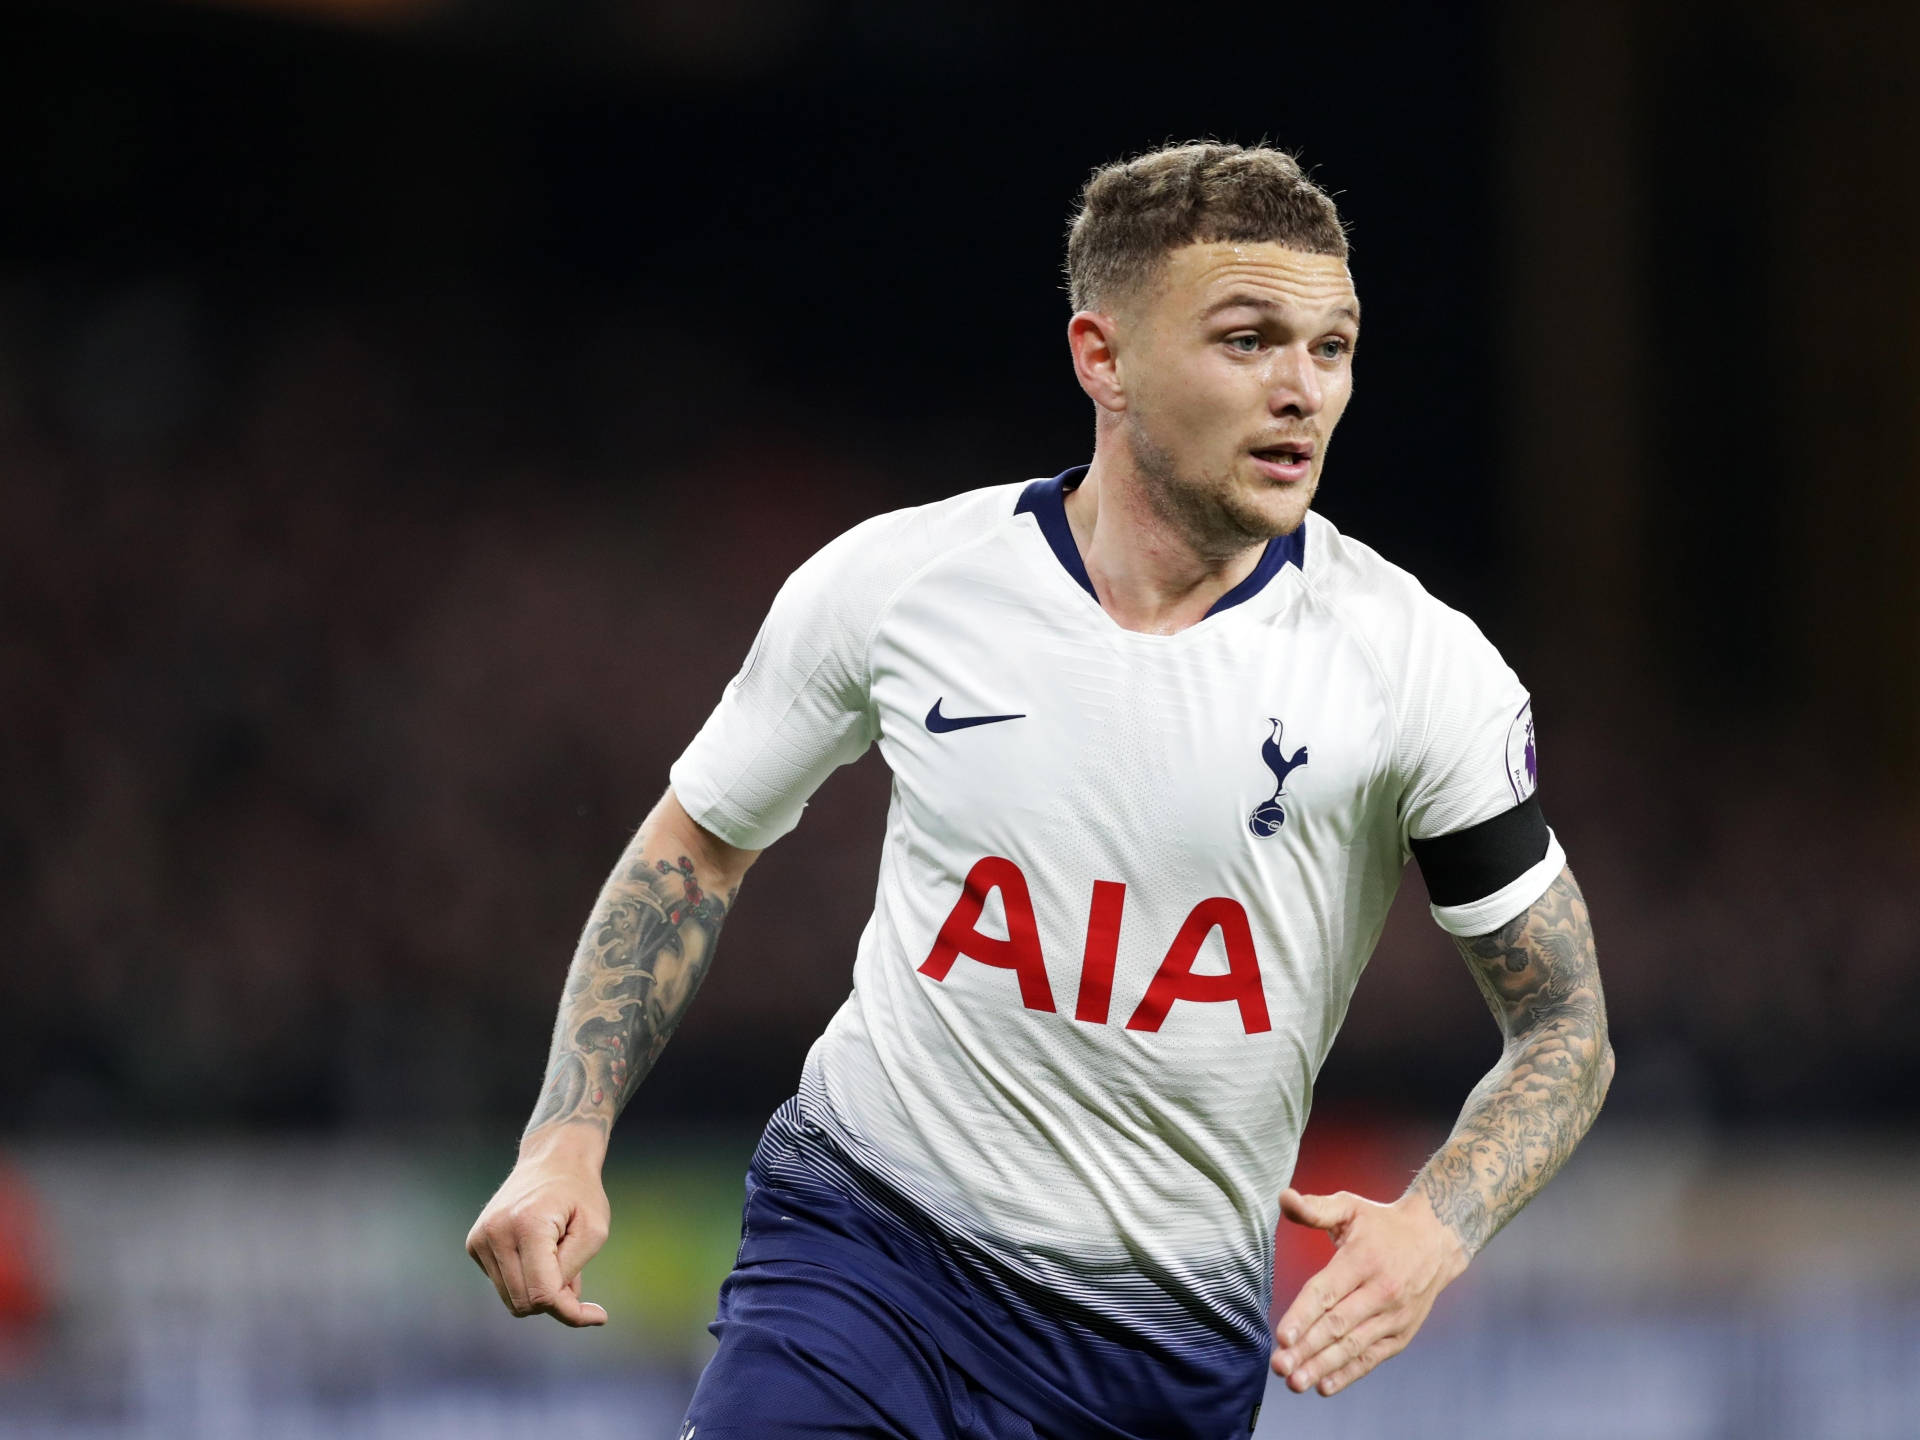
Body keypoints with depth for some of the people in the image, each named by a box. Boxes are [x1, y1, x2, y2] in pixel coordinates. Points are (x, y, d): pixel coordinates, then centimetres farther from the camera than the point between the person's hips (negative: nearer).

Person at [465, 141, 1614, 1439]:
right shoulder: (890, 581, -5)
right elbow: (698, 846, 11)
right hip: (863, 1238, -1)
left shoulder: (1424, 666, -8)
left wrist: (1436, 1229, -20)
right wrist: (568, 1136, 0)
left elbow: (1565, 1022, -1)